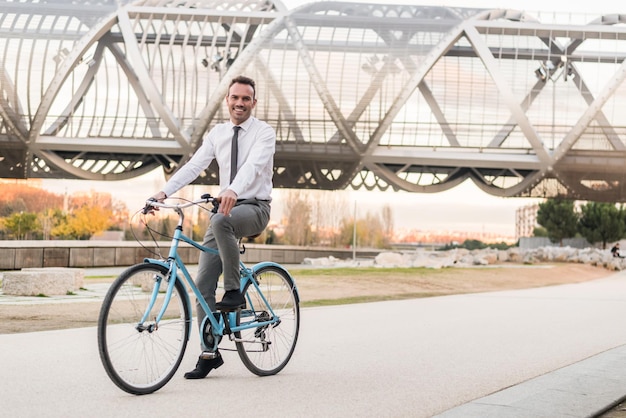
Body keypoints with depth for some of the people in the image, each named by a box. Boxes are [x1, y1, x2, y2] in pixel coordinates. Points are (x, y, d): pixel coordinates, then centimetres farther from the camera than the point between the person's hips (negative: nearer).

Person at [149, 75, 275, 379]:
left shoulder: (264, 133, -6)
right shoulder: (217, 134, 9)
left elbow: (253, 165, -25)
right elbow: (194, 165, -1)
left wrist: (233, 190, -44)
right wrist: (164, 192, -16)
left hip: (254, 208, -5)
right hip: (225, 208, 5)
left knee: (221, 221, -39)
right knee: (203, 283, -3)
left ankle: (234, 292, -24)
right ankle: (209, 353, 4)